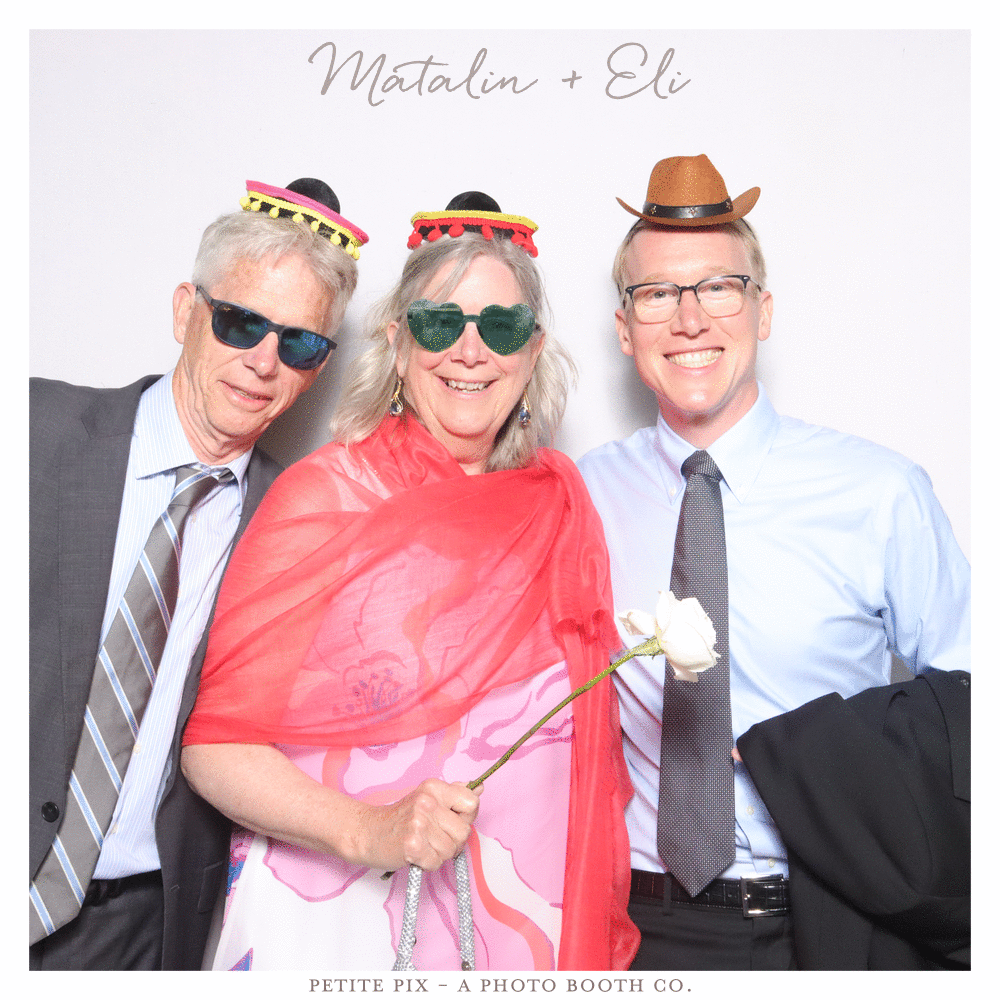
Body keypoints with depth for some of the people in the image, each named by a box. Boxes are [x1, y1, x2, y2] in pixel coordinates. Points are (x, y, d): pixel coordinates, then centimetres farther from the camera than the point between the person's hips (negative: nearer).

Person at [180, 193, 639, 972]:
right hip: (329, 914, -3)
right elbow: (215, 742, -12)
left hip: (516, 917, 4)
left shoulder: (560, 500, 0)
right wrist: (367, 831, -25)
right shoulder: (325, 494, -12)